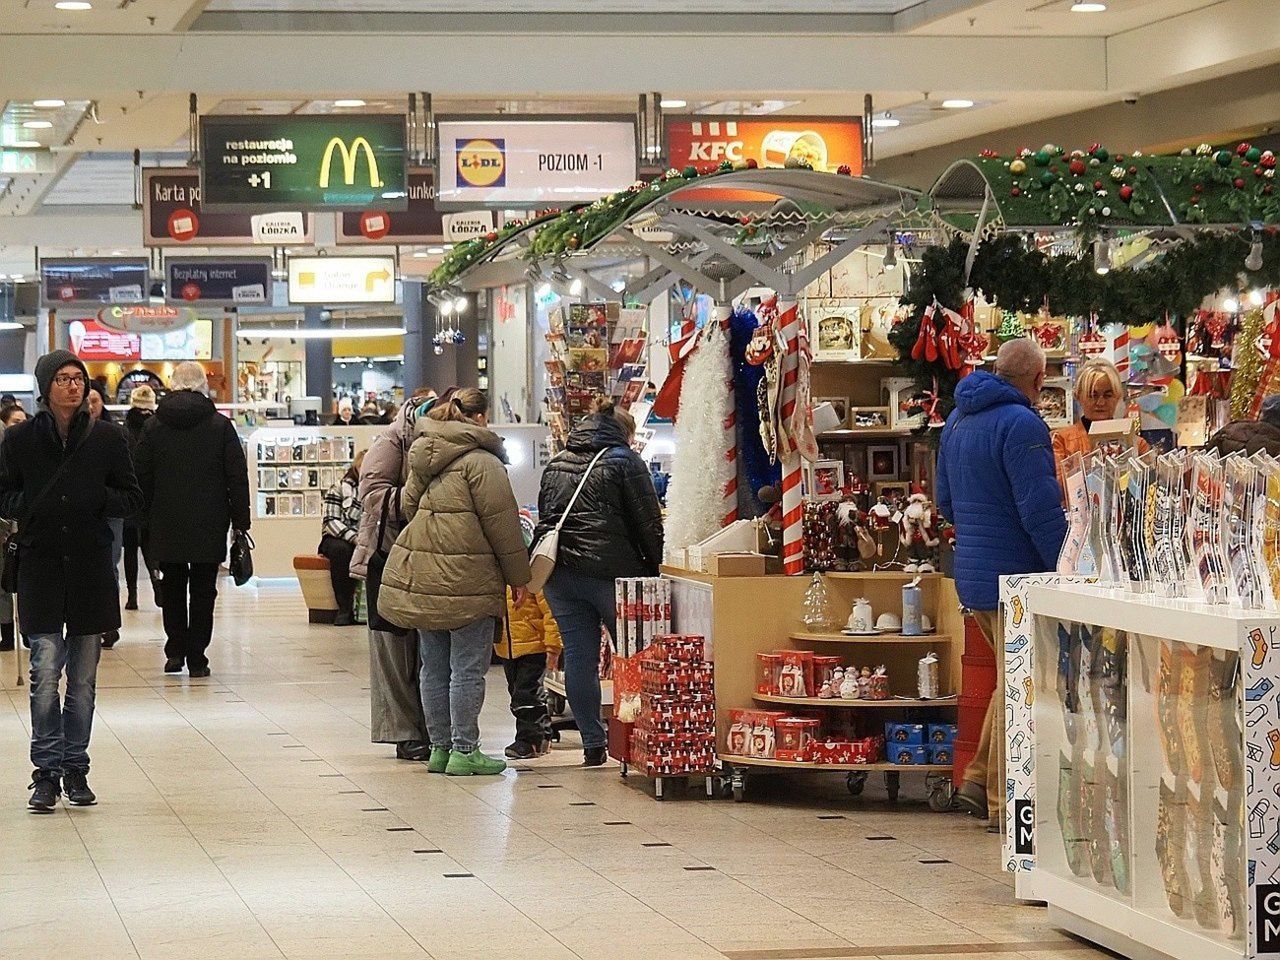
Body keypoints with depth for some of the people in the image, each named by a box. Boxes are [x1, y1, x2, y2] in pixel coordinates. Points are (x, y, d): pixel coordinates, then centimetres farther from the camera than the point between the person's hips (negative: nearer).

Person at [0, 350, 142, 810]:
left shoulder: (107, 439, 4)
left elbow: (132, 497, 8)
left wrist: (98, 500, -10)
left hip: (91, 566, 2)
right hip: (39, 563, -2)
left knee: (83, 678, 7)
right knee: (45, 671, -10)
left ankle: (75, 768, 17)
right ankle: (47, 771, -4)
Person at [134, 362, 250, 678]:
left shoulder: (154, 426, 1)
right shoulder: (220, 426, -3)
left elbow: (142, 477, 4)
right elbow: (237, 477, -3)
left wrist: (145, 520, 12)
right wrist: (240, 520, 3)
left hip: (166, 525, 1)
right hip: (209, 525, -1)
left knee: (172, 587, 15)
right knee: (203, 590, 5)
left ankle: (175, 651, 9)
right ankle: (196, 659, 4)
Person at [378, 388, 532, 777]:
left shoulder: (424, 458, 14)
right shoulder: (481, 461, -10)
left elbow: (409, 507, 20)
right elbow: (501, 522, -9)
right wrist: (518, 574, -2)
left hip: (420, 576, 8)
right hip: (465, 580, -8)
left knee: (434, 668, 12)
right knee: (468, 668, -2)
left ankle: (440, 748, 18)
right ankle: (464, 752, 0)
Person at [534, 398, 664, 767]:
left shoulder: (555, 465, 18)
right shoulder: (625, 462, 0)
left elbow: (545, 518, 21)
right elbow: (648, 524, -4)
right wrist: (656, 568, 3)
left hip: (559, 572, 5)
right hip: (610, 570, -5)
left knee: (579, 657, 4)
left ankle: (593, 744, 5)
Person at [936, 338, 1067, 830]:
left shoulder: (957, 420, 12)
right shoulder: (1022, 425, -18)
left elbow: (946, 502, 22)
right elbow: (1042, 511, -22)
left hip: (972, 576, 9)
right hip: (1017, 576, -9)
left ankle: (980, 780, 18)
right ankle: (1004, 802, 4)